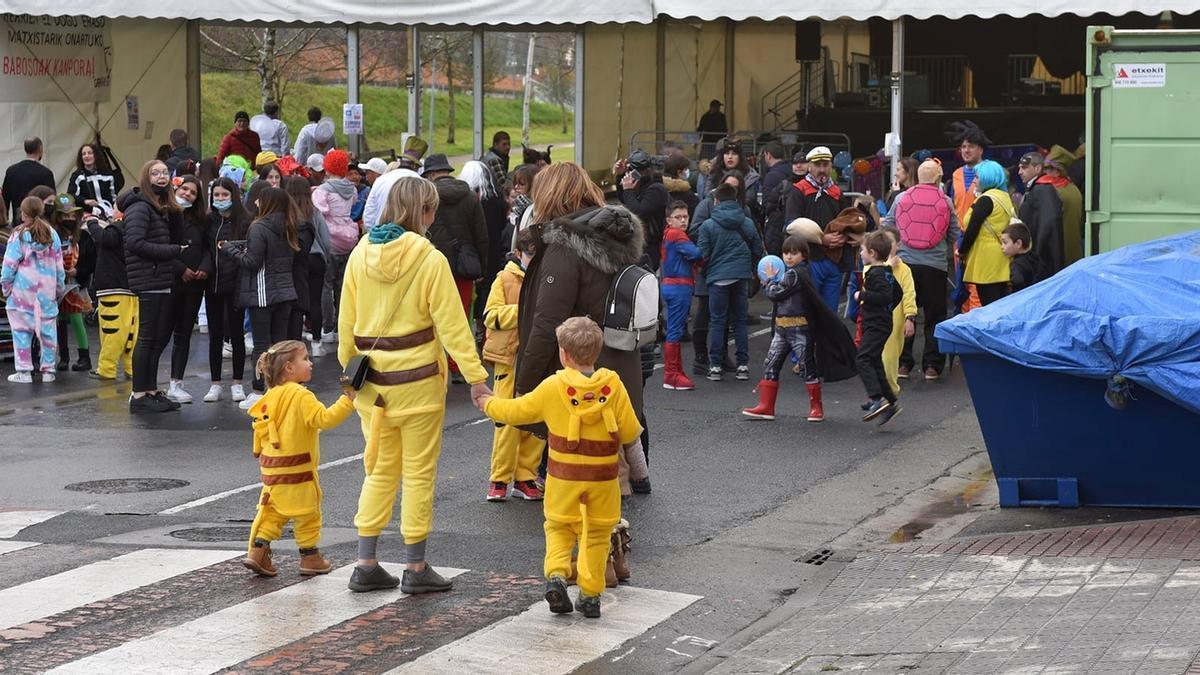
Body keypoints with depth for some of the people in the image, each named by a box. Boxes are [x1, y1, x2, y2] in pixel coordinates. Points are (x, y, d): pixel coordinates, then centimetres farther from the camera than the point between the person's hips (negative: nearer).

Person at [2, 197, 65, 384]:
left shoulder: (19, 235, -8)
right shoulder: (52, 235, 4)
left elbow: (10, 264, -6)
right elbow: (59, 265, 10)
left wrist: (5, 286, 7)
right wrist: (60, 289, 19)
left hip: (23, 291, -3)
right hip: (47, 293, 3)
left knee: (22, 331, 3)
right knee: (48, 331, 8)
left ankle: (24, 371, 1)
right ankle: (48, 371, 10)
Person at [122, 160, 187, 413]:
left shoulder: (162, 209, 18)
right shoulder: (140, 208, -9)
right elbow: (136, 243, -20)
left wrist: (180, 267, 2)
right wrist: (174, 251, -15)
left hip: (162, 282, 9)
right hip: (148, 283, -9)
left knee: (160, 337, 12)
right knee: (148, 337, -7)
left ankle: (151, 391, 19)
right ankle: (139, 395, -4)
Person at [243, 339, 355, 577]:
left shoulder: (271, 396, 9)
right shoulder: (302, 396, -16)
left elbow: (260, 428, 14)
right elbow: (324, 419, -25)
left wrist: (260, 453, 25)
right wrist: (347, 400, -22)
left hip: (271, 467, 8)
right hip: (296, 468, -7)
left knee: (272, 511, 16)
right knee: (307, 513, 5)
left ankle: (257, 550, 6)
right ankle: (310, 557, 13)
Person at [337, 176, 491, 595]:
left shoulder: (361, 254, 1)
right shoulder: (429, 260, -13)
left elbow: (346, 321, 6)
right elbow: (451, 323, -13)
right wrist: (475, 376, -10)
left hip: (372, 380, 5)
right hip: (416, 379, -5)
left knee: (380, 471, 15)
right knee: (419, 473, 5)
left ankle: (366, 565, 14)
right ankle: (416, 569, 9)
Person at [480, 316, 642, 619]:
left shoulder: (553, 387, -9)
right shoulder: (614, 387, -9)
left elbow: (516, 411, 3)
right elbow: (630, 432, -5)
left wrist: (488, 404, 22)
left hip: (563, 477, 0)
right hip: (603, 478, 0)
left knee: (559, 527, 17)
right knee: (596, 535, 11)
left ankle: (556, 574, -5)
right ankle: (590, 595, 9)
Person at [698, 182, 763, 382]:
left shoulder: (708, 226, -6)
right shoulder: (748, 224, 4)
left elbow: (703, 254, -6)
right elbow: (758, 251, 9)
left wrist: (705, 273, 13)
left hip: (717, 277, -3)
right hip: (741, 276, 3)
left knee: (717, 322, 3)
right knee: (740, 321, 10)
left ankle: (715, 366, 0)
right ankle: (743, 364, 8)